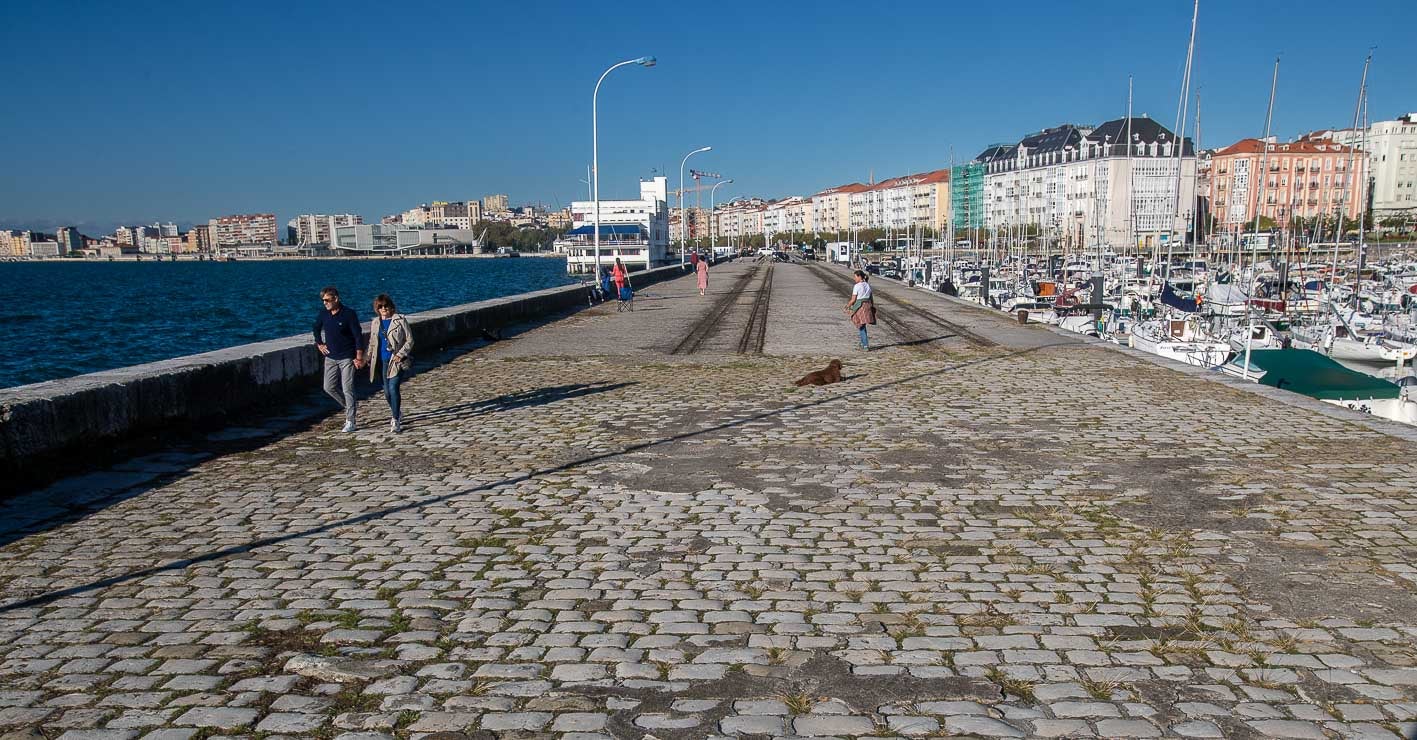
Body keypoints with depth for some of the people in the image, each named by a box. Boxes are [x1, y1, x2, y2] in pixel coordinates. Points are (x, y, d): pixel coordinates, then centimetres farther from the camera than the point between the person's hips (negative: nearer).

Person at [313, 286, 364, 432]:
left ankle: (350, 422, 2)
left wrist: (359, 358, -16)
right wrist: (319, 344, 10)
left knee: (347, 390, -4)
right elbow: (316, 329, 22)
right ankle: (347, 406, 29)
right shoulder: (323, 314, 1)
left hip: (347, 358, -6)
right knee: (329, 387, 5)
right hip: (330, 357, 6)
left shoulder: (349, 314, -14)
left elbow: (357, 336, -13)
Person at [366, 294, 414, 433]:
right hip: (383, 361, 5)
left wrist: (400, 354, -15)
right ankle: (397, 414, 36)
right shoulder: (375, 323, 10)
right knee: (387, 392, 10)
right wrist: (370, 359, 12)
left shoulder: (400, 320, -5)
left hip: (397, 361, -5)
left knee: (393, 388, -17)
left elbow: (410, 340, -5)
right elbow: (372, 343, 20)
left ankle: (395, 421, -9)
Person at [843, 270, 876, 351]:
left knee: (861, 327, -1)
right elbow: (871, 298, 11)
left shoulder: (856, 286, -12)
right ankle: (863, 343, 29)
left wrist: (847, 307, 2)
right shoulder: (868, 285, 8)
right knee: (862, 326, 20)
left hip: (859, 307, -6)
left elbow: (853, 300, -10)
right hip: (867, 305, 6)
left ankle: (866, 346, -6)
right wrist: (872, 307, 19)